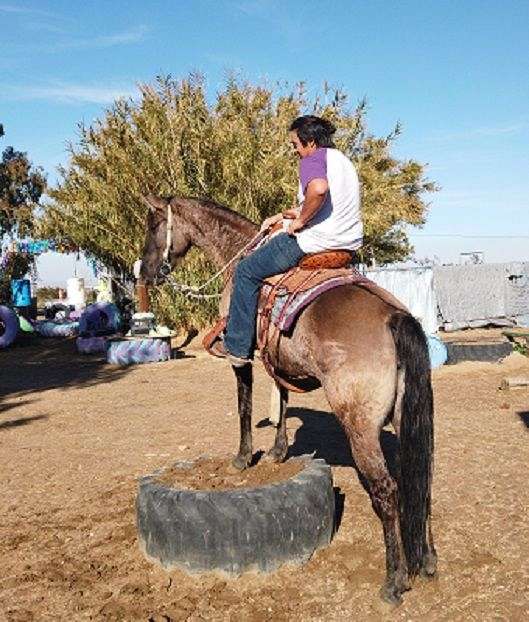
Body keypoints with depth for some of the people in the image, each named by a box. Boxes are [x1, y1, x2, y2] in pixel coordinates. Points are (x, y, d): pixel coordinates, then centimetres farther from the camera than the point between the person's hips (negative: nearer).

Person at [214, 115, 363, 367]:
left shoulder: (313, 159, -11)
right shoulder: (344, 161, 20)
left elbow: (318, 189, -35)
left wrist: (300, 221, -20)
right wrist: (283, 216, 24)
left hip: (317, 242, -10)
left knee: (246, 271, 6)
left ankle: (237, 347, 10)